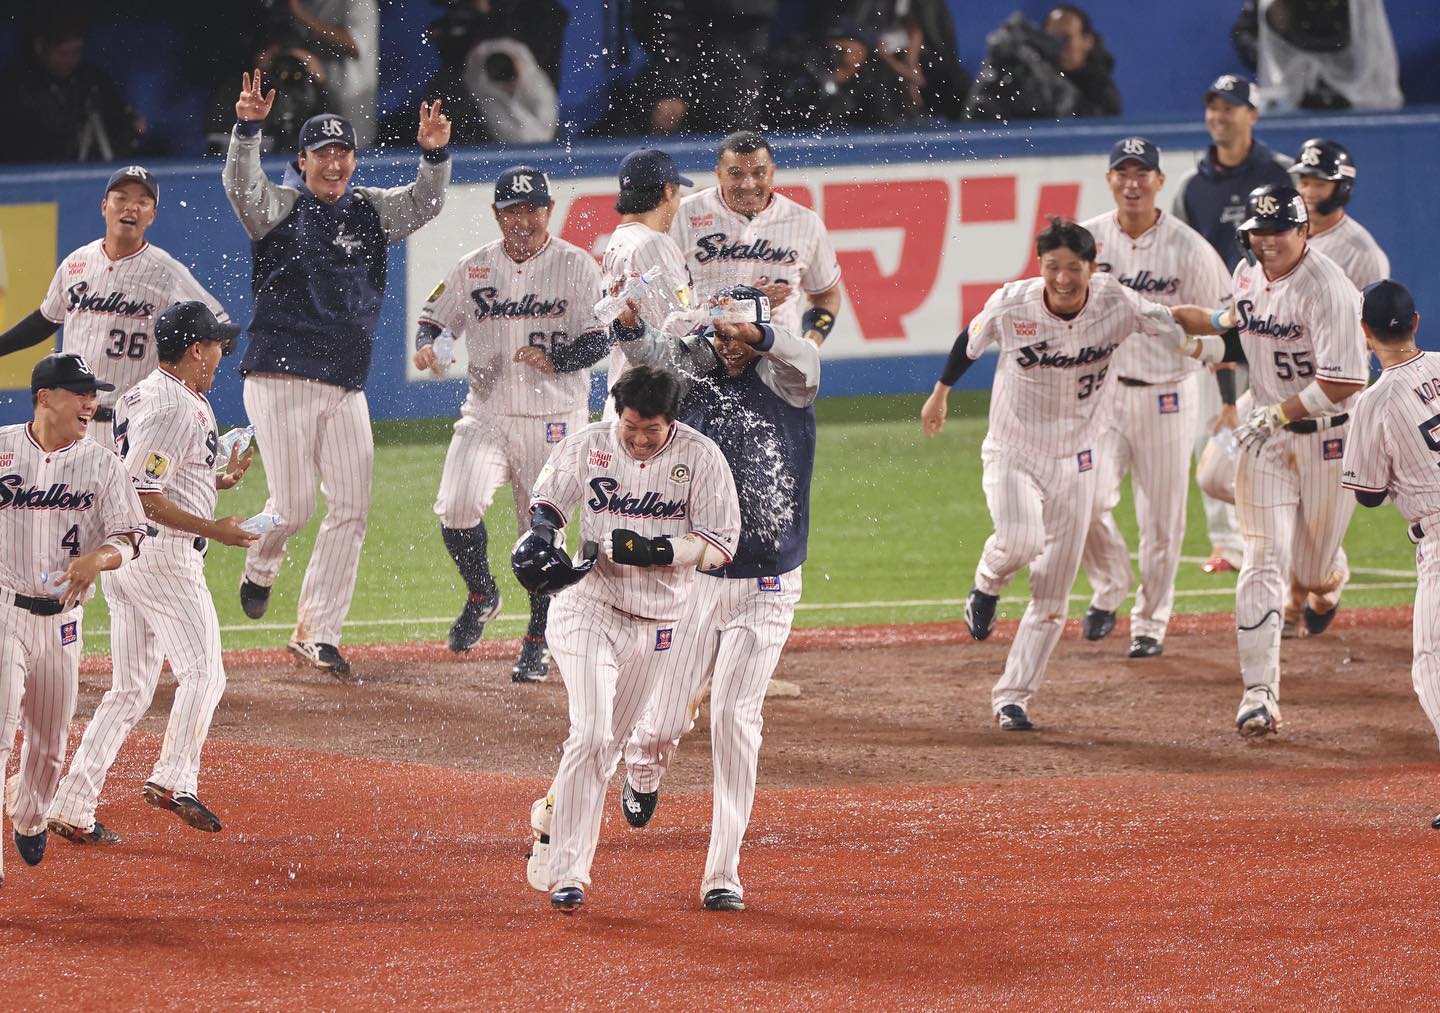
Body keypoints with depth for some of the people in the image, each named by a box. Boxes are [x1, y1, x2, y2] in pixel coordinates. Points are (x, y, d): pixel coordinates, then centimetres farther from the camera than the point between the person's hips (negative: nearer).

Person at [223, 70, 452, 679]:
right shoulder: (279, 207, -1)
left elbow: (425, 204, -2)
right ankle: (260, 567, 25)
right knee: (294, 502, -9)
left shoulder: (370, 211, 12)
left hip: (346, 388, 5)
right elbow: (240, 184, -21)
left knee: (351, 509, 0)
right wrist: (248, 128, -39)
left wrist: (434, 154, -22)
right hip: (282, 378, -5)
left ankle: (317, 633, 7)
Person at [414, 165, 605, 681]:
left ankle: (537, 644, 19)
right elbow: (434, 315, 12)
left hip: (554, 422, -2)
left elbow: (599, 340, -8)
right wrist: (424, 345, -12)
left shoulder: (577, 267, -2)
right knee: (456, 506, -20)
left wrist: (556, 360, -27)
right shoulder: (473, 269, 6)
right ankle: (480, 595, 8)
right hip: (486, 415, 2)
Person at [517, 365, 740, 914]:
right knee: (591, 734, -17)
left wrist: (658, 550, -26)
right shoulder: (586, 447, -4)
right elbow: (546, 499, 11)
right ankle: (567, 869, -14)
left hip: (661, 622, 2)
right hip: (588, 607, -2)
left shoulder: (700, 457, -8)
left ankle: (555, 816, 37)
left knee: (606, 744, 10)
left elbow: (721, 543, -10)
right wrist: (540, 534, -12)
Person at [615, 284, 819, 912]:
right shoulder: (693, 373, 2)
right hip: (693, 582, 2)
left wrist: (755, 331, -45)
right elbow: (644, 349, -16)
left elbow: (803, 359, -27)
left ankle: (722, 874, -4)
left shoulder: (783, 380, -4)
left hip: (766, 589, -2)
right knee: (665, 721, 5)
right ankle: (642, 772, 44)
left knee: (735, 719, -9)